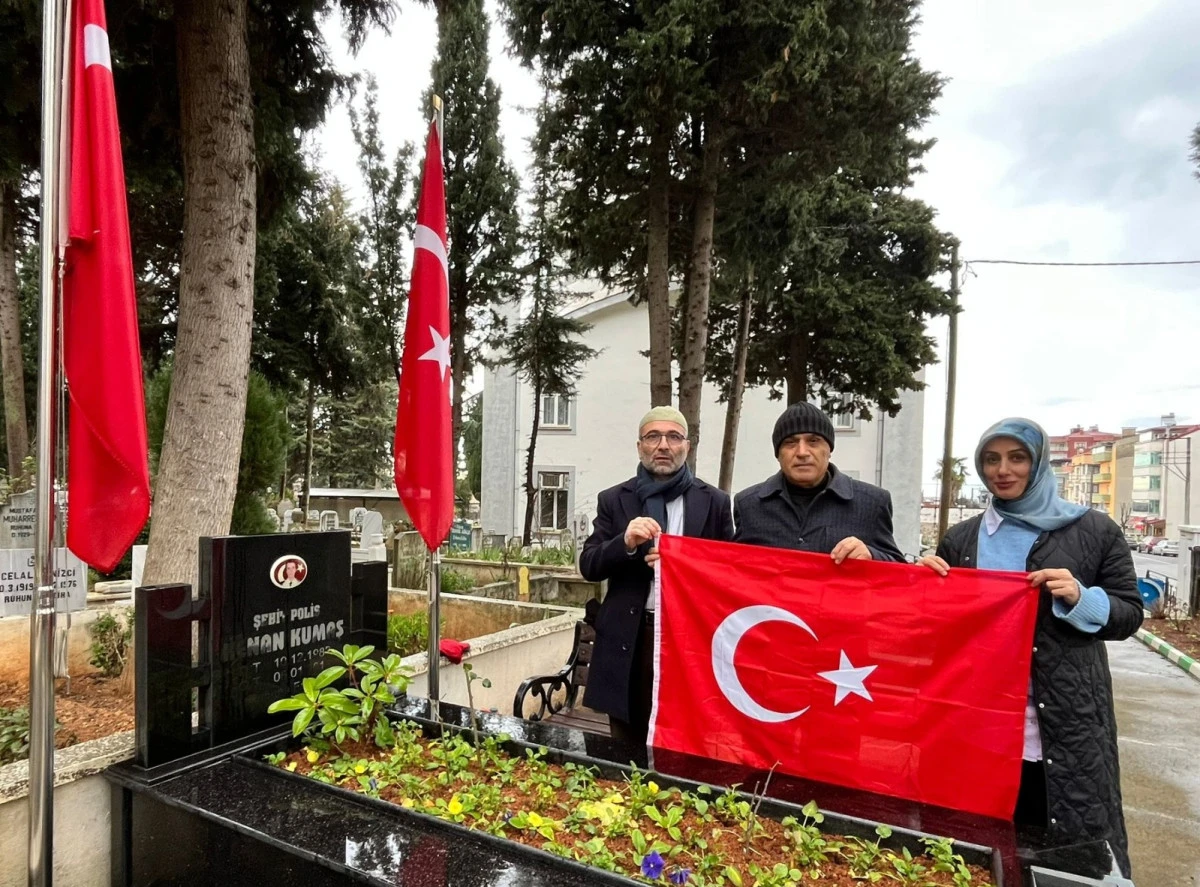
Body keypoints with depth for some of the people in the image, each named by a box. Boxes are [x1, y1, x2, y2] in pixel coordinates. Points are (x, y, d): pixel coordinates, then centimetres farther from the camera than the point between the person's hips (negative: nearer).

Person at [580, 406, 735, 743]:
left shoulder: (714, 502, 4)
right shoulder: (613, 500, 5)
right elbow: (589, 567, 0)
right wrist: (626, 542, -19)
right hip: (630, 639, 1)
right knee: (628, 750, 11)